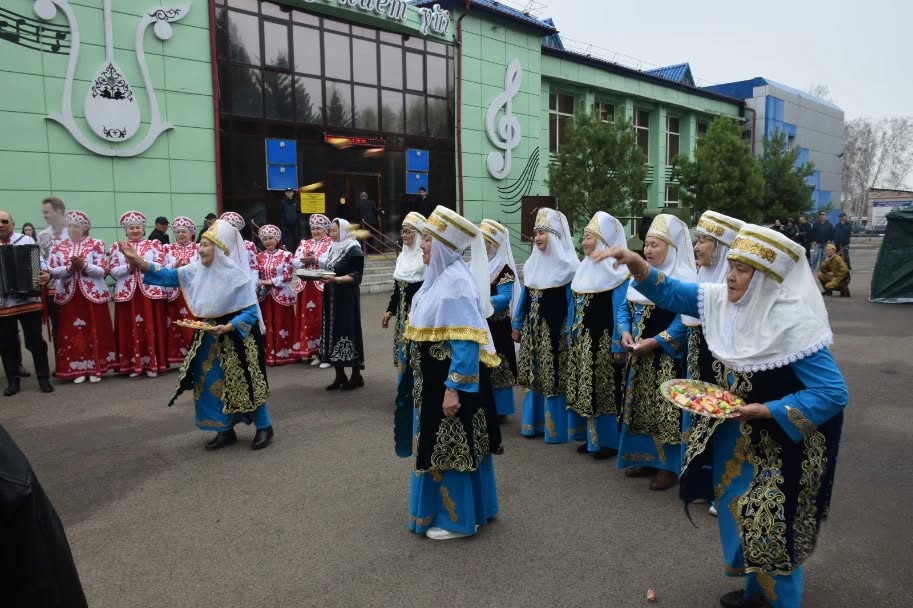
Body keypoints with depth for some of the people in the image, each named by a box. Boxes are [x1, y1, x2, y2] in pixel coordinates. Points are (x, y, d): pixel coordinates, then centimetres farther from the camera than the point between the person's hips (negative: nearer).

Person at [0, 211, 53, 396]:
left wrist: (46, 274, -23)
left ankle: (44, 379, 9)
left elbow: (39, 262, -3)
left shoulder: (26, 240, 2)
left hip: (28, 299, -2)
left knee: (35, 340, 1)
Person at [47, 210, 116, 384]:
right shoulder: (59, 246, 7)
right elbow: (53, 271, 1)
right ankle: (78, 369, 13)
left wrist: (84, 266, -21)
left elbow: (103, 271, -8)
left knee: (95, 332, 3)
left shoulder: (96, 244, -2)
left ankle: (96, 368, 11)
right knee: (72, 333, 4)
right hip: (68, 296, 3)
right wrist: (69, 268, -15)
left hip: (93, 295, -3)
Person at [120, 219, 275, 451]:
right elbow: (170, 276, 2)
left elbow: (251, 312, -19)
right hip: (210, 338, 7)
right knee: (213, 384, 10)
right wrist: (140, 262, -9)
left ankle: (264, 428, 17)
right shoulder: (197, 269, 1)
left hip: (236, 337, -7)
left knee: (246, 383, 1)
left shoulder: (237, 276, -19)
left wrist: (227, 328, -29)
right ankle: (226, 431, 23)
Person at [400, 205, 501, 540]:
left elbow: (466, 342, -25)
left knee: (452, 449, 3)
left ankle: (458, 520, 18)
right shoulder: (439, 276, 8)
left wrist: (454, 388, -25)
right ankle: (449, 509, 34)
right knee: (442, 447, 19)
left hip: (452, 379, -10)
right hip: (435, 379, 10)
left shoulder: (456, 281, -21)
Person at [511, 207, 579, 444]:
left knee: (555, 377, -2)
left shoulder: (568, 265, -9)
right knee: (535, 376, 12)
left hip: (556, 330, -6)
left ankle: (557, 427, 9)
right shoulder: (533, 263, 11)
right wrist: (517, 324, 15)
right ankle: (535, 422, 23)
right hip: (533, 329, 7)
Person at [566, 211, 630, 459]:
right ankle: (593, 438, 23)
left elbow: (620, 310, -14)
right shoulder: (584, 269, 12)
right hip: (582, 339, 7)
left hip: (604, 340, -7)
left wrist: (618, 345, -17)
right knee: (587, 390, 11)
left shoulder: (617, 272, -10)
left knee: (605, 392, -1)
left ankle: (609, 441, 12)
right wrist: (570, 335, 15)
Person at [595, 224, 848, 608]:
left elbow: (834, 393, -24)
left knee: (772, 528, 6)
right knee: (744, 518, 22)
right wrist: (635, 263, -20)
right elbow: (669, 292, -2)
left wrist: (767, 411, -27)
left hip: (775, 449, -7)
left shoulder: (795, 324, -25)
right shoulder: (720, 300, -6)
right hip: (731, 439, 7)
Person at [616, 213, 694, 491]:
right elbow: (625, 307, 13)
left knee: (666, 410, -3)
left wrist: (656, 342, -22)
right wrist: (625, 331, -6)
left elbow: (686, 321, -19)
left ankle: (668, 466, 11)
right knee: (641, 407, 14)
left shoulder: (684, 278, -13)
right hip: (639, 356, 8)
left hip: (666, 358, -8)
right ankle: (646, 458, 28)